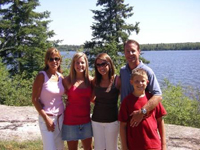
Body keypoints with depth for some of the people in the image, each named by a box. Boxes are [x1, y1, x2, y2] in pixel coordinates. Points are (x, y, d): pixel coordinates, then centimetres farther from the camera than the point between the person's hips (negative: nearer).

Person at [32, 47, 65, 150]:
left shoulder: (61, 76, 5)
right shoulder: (42, 76, -10)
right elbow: (34, 99, -11)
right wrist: (46, 118, -14)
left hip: (60, 117, 6)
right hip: (47, 118, -5)